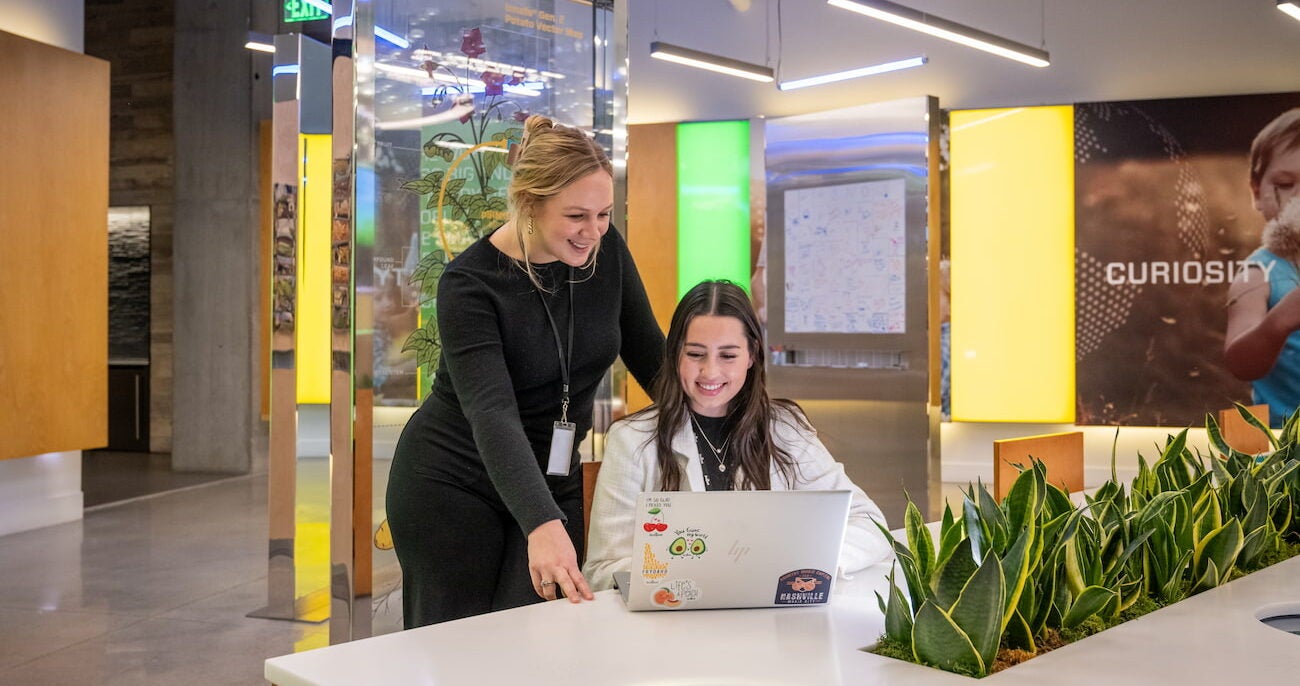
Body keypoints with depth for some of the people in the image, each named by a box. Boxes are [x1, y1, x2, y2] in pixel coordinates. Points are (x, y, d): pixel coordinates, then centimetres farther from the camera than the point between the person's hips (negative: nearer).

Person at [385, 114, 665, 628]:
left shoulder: (606, 251, -7)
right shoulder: (470, 284, -22)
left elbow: (652, 359, 4)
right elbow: (491, 412, -33)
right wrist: (542, 524, -46)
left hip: (553, 484, 4)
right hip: (451, 484, -4)